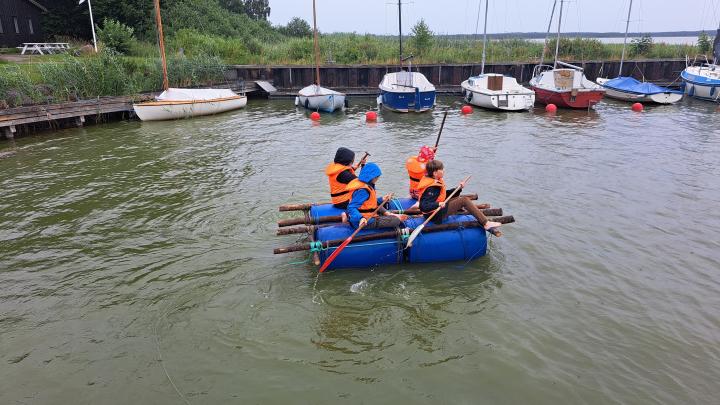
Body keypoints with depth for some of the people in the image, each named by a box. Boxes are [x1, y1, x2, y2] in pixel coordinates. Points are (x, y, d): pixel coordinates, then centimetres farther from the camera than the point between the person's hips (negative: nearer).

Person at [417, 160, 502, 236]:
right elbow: (423, 206, -34)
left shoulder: (435, 182, 6)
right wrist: (438, 204, -47)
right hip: (436, 216, -11)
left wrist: (458, 188, 9)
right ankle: (486, 224, -12)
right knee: (464, 200, -13)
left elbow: (445, 194, 17)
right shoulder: (431, 188, -25)